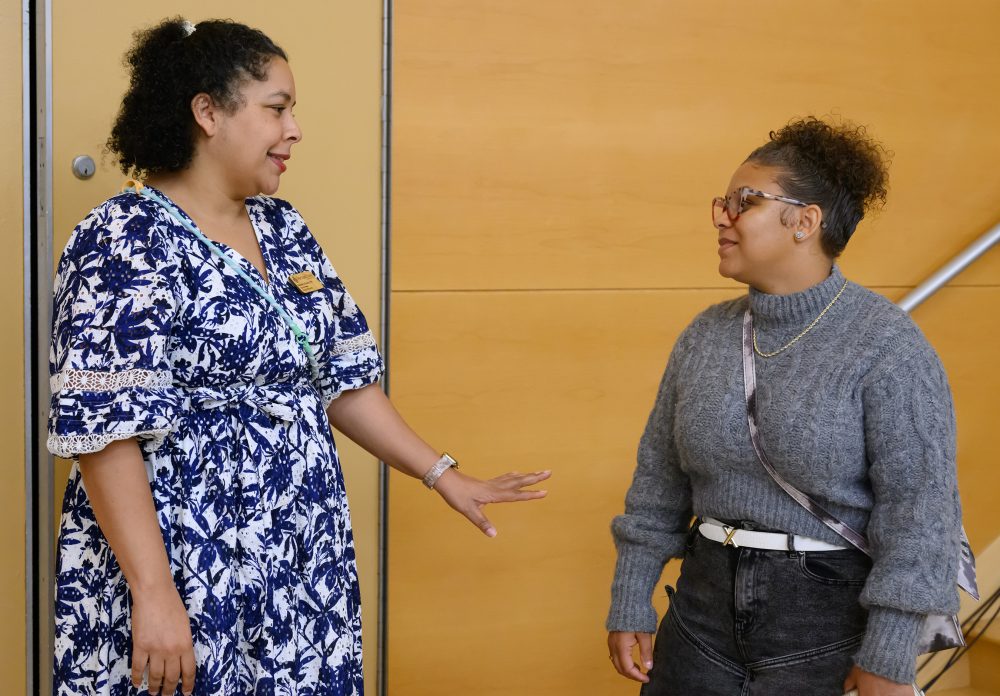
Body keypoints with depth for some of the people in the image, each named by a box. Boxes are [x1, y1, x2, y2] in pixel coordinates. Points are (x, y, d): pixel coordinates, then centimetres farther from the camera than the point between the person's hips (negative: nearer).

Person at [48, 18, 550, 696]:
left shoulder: (284, 231, 10)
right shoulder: (125, 239, -13)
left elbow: (342, 375, 16)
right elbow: (100, 428, -18)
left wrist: (444, 474, 13)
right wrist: (153, 592, -22)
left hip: (303, 566, 7)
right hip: (181, 572, -7)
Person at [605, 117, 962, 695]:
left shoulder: (886, 344, -12)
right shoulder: (706, 336, 5)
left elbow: (919, 504, -15)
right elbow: (660, 479, 10)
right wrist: (630, 602, 9)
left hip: (832, 614, -5)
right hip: (706, 607, 5)